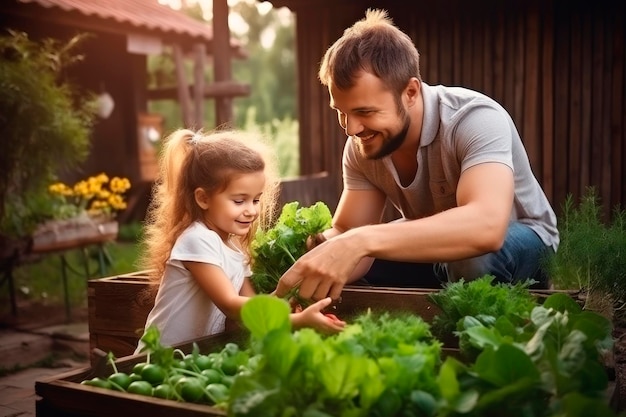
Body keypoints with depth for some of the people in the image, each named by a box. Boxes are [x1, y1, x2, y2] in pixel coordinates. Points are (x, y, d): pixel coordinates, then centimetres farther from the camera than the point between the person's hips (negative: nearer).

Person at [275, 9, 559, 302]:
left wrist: (362, 241, -59)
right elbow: (347, 233, -14)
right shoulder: (360, 147, -14)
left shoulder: (476, 120, -33)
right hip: (436, 250, 5)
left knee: (474, 259, -38)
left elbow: (486, 226, -50)